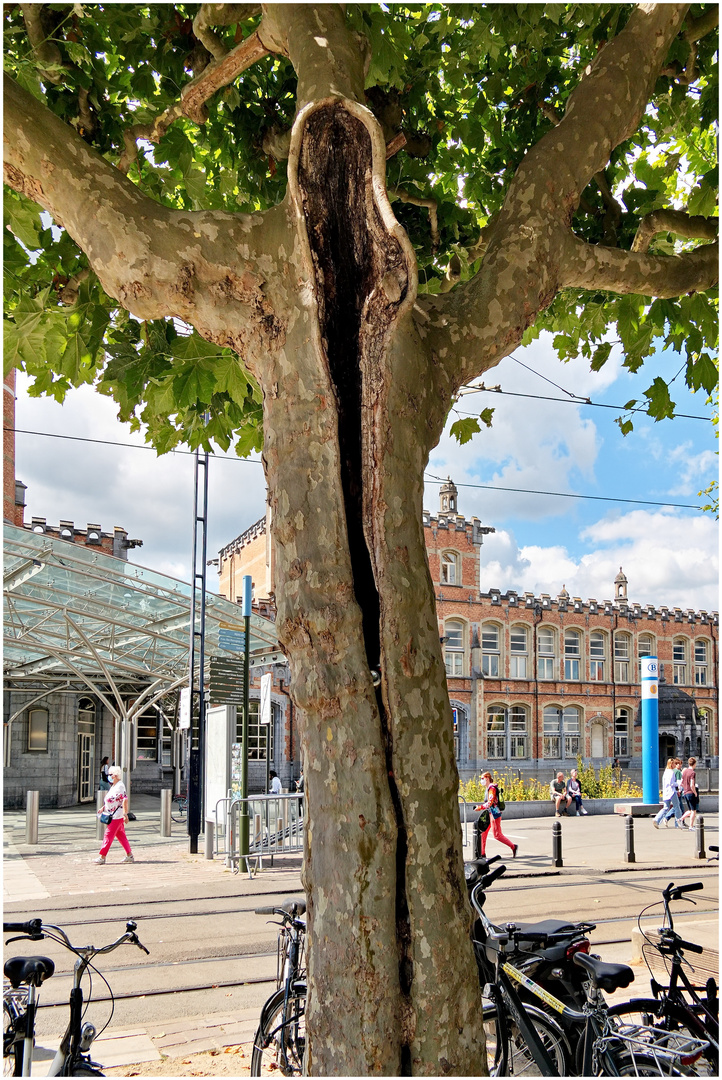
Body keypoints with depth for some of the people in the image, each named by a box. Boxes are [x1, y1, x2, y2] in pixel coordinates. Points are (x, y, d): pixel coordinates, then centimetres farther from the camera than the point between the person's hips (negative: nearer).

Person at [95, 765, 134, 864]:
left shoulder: (120, 786, -16)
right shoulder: (114, 786, 15)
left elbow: (125, 800, -24)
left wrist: (125, 814, -28)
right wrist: (103, 808, 17)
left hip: (117, 816, -10)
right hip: (113, 815, 10)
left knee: (108, 835, -7)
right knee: (121, 835, 12)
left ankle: (102, 856, -3)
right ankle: (129, 855, 16)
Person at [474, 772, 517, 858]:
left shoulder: (492, 788, -15)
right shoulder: (488, 788, 15)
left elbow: (490, 803, -21)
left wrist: (480, 807, -18)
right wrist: (479, 806, 11)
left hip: (494, 813, -10)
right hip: (489, 813, 10)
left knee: (497, 835, -7)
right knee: (483, 832, 7)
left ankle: (513, 846, 4)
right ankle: (482, 853, 12)